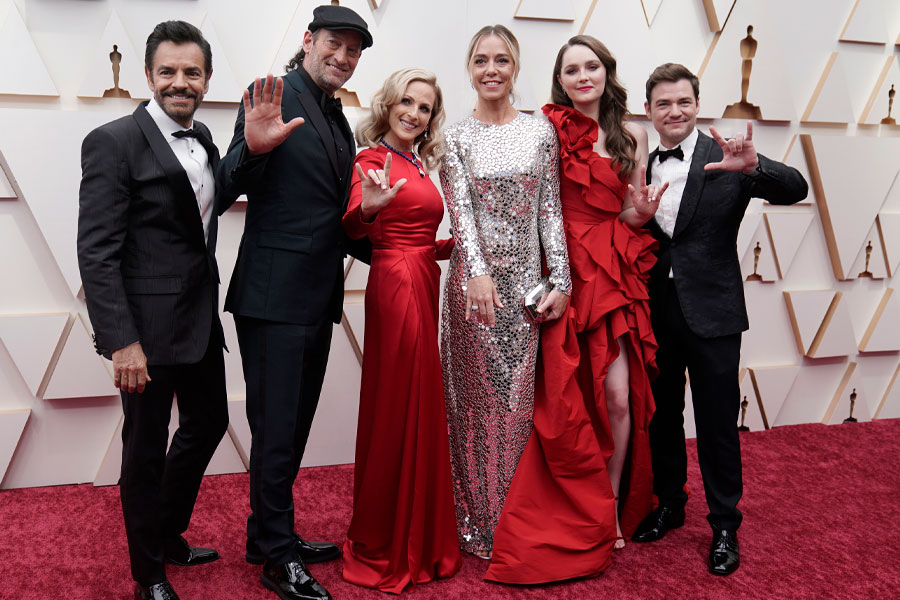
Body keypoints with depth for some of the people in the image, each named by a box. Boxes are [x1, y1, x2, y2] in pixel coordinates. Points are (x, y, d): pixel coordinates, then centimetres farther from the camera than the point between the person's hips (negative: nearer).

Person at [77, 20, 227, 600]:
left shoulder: (203, 137, 9)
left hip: (202, 317, 8)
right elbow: (96, 253, -18)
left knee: (208, 424, 21)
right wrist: (122, 341, -22)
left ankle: (169, 536, 43)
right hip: (149, 327, -8)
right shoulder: (114, 141, -14)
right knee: (146, 449, 7)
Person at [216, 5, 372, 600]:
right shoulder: (274, 99, -9)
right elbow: (230, 190, -18)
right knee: (277, 427, 1)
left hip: (317, 298, 9)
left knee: (294, 423, 18)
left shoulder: (340, 122, 15)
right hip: (274, 295, -9)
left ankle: (271, 534, 35)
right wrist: (253, 148, -35)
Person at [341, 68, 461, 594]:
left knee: (421, 405, 13)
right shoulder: (374, 160, -6)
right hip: (397, 284, -9)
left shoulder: (420, 165, 18)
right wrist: (368, 208, -42)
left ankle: (418, 534, 27)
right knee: (399, 408, -3)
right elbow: (355, 227, -22)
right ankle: (388, 549, 12)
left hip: (423, 284, 9)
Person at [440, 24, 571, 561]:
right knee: (477, 398, 4)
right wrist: (478, 272, -23)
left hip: (526, 280, 1)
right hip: (475, 279, -1)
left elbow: (551, 210, 4)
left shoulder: (541, 132, 7)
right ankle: (477, 521, 18)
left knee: (519, 395, 6)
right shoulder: (456, 137, 3)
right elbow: (460, 210, -9)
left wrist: (561, 281, -2)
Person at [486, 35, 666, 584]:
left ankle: (612, 511, 16)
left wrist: (640, 213, -7)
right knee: (567, 399, -2)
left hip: (614, 272, 3)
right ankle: (588, 519, 16)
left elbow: (632, 210, 16)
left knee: (618, 394, -4)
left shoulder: (632, 136, 12)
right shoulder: (550, 131, 2)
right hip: (562, 272, -2)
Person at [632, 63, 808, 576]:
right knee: (662, 416, 17)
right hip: (655, 311, 4)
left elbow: (796, 189, -20)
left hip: (711, 312, -4)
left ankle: (724, 526, 21)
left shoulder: (726, 158, -7)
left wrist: (753, 168, -37)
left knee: (718, 423, 5)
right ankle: (669, 505, 36)